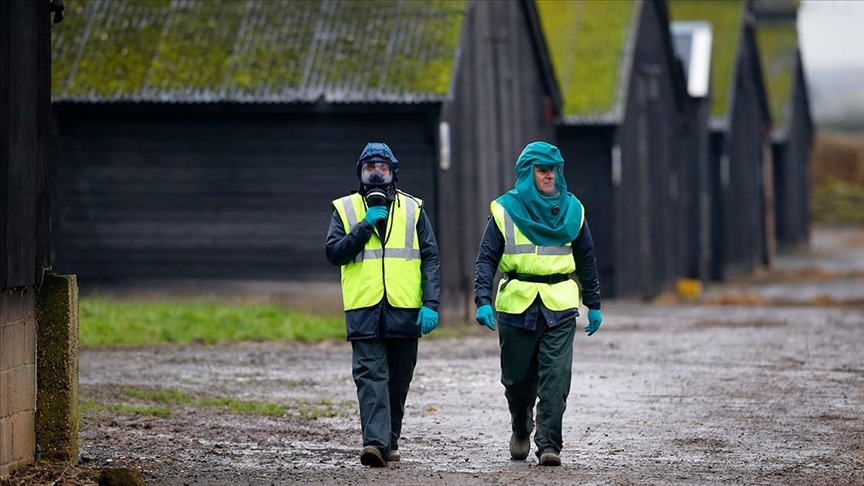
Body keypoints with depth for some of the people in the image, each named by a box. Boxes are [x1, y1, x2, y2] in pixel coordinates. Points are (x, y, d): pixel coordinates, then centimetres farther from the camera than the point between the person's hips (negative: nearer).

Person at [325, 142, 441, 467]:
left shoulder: (412, 209, 9)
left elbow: (430, 259, 5)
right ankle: (375, 441, -20)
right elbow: (334, 253, -2)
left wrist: (431, 304, -5)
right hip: (363, 309, -1)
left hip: (404, 309, 1)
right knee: (370, 375, -12)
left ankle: (390, 441, 20)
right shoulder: (345, 209, 8)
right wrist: (365, 227, -11)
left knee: (397, 381, 9)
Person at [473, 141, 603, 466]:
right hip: (517, 305, -1)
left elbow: (586, 259, 16)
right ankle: (521, 430, 36)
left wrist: (594, 305, 15)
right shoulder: (505, 210, 1)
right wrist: (483, 301, -14)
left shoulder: (571, 209, 9)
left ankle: (549, 445, -10)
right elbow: (486, 259, -1)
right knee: (518, 378, 9)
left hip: (560, 306, 1)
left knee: (556, 379, -11)